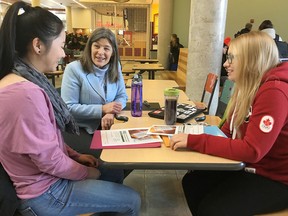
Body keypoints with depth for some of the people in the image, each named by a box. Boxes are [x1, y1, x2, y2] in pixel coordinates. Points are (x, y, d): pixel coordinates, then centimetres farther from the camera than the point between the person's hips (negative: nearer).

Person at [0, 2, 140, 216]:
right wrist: (86, 172, -8)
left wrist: (76, 156, 6)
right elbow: (50, 161, -24)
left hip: (43, 177, 9)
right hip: (45, 192, -9)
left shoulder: (22, 82, 0)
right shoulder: (27, 93, -31)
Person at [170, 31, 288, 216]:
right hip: (247, 166, 8)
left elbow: (252, 150, -32)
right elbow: (228, 131, 5)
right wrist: (194, 135, -9)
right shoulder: (248, 87, 5)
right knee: (191, 182, 1)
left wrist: (194, 141, -30)